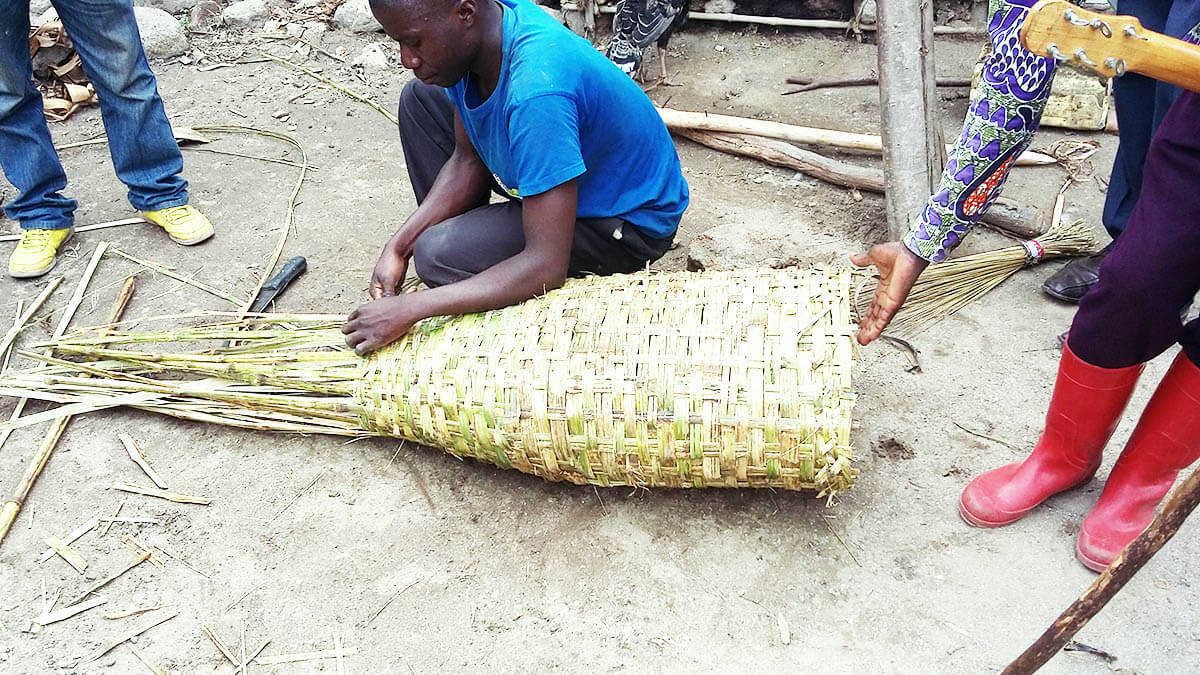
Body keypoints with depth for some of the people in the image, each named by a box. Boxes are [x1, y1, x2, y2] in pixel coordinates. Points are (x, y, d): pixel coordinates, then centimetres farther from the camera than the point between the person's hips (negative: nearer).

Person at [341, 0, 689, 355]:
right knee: (419, 98, 8)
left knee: (439, 256, -25)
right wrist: (399, 245, -10)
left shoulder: (535, 91, -39)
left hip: (631, 219, -8)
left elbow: (547, 267, -37)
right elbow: (467, 160, 0)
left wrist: (408, 309, -33)